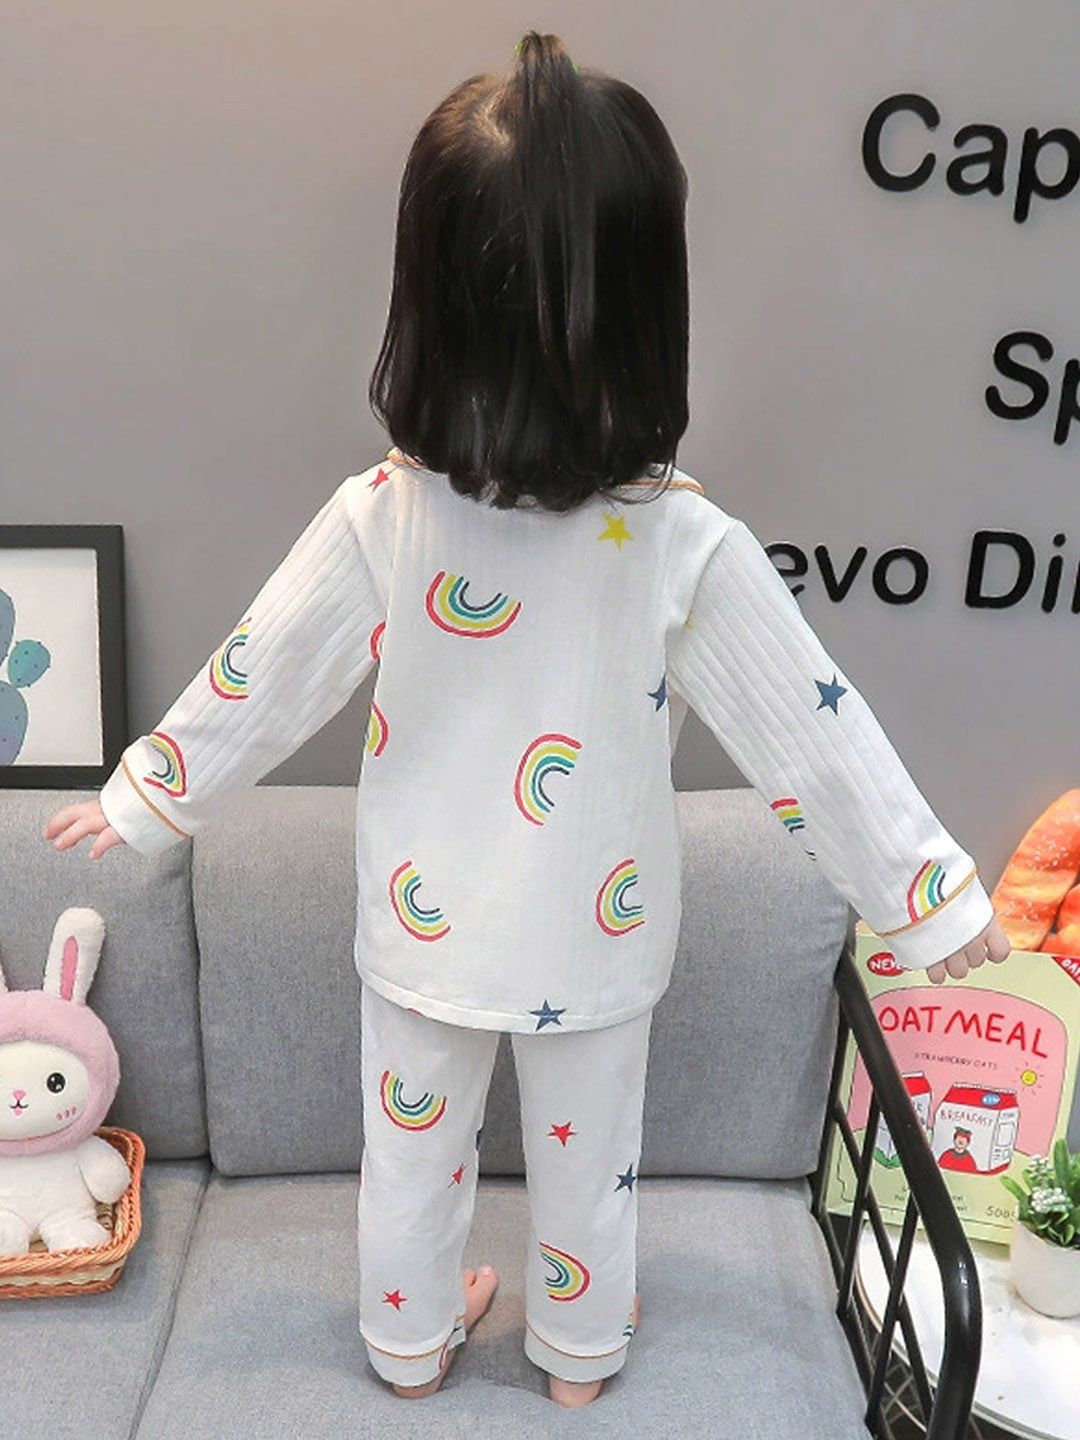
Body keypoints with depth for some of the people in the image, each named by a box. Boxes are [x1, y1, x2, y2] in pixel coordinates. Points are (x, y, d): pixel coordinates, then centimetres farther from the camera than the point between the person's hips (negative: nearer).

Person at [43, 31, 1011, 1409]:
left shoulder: (378, 519, -21)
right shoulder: (685, 543, -24)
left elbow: (254, 684, -9)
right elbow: (813, 732, -17)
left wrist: (143, 799, 9)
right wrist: (933, 895, -3)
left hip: (421, 926, 1)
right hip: (594, 938, 0)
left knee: (411, 1144, 25)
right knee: (587, 1152, 25)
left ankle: (411, 1342, 51)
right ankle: (581, 1350, 50)